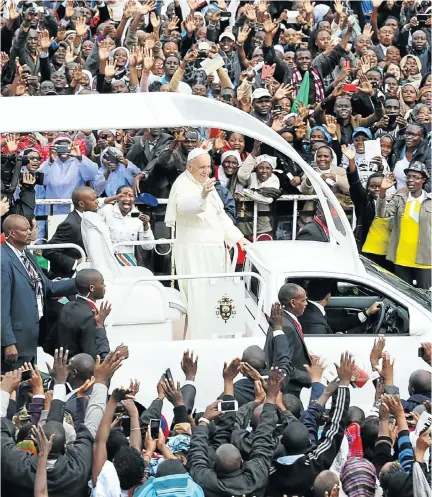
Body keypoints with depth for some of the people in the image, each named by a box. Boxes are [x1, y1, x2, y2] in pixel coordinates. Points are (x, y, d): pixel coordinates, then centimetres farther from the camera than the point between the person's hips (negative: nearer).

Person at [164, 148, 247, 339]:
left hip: (215, 250, 8)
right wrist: (202, 196, -54)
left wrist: (237, 237, 21)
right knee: (199, 298, -11)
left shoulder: (206, 183, 16)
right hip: (194, 251, -8)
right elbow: (184, 206, -35)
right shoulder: (183, 185, -11)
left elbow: (220, 214, 25)